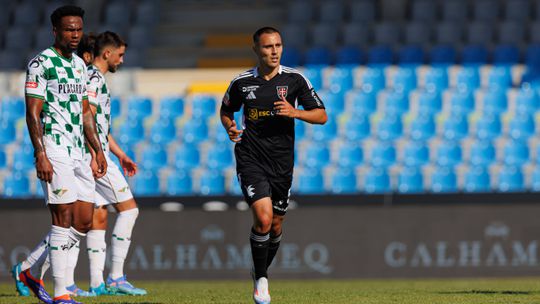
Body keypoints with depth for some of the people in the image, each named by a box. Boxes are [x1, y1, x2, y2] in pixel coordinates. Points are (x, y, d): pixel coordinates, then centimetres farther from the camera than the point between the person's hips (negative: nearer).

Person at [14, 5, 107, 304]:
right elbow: (32, 113, -12)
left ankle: (31, 272, 19)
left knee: (84, 222, 6)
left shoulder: (79, 64, 17)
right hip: (54, 150, -8)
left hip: (77, 151, 8)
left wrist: (98, 150, 18)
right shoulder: (41, 63, -8)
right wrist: (40, 156, -19)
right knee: (64, 219, -10)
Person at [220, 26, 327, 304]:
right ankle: (261, 279, -3)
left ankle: (261, 271, 37)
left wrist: (295, 112, -17)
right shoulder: (241, 82, 0)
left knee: (275, 225, 11)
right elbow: (226, 110, 18)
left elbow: (321, 115, 1)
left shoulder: (294, 80, -1)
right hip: (250, 159, -2)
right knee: (263, 218, -19)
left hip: (282, 163, 2)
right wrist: (230, 129, -3)